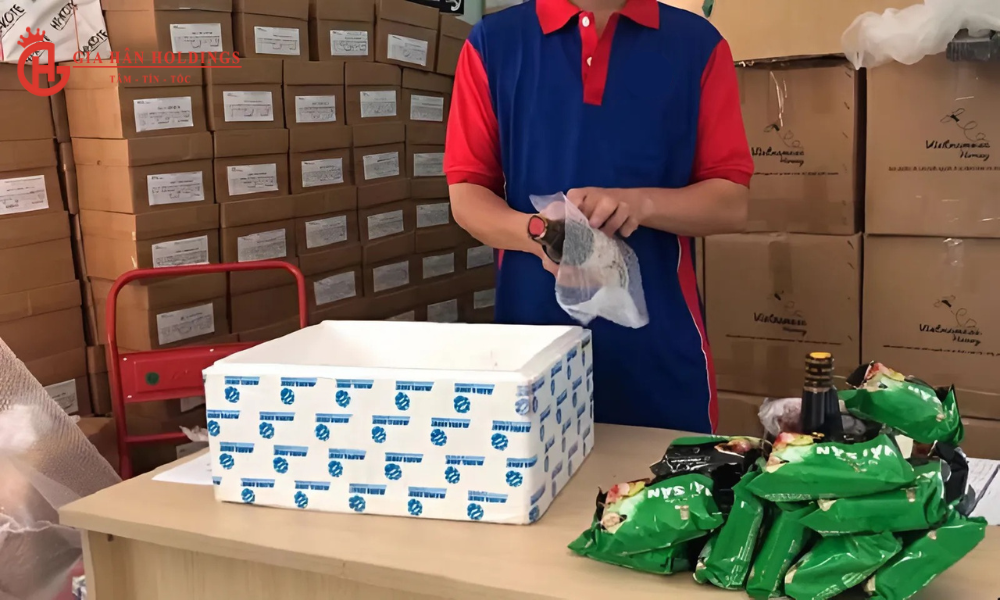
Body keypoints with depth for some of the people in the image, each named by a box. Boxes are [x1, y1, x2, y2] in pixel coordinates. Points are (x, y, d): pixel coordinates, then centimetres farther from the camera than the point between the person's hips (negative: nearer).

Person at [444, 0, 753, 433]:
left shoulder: (697, 44, 3)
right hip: (531, 339, 1)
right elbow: (466, 195, 2)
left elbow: (731, 203, 1)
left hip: (660, 344, 0)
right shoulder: (493, 42, 4)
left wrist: (640, 203, -18)